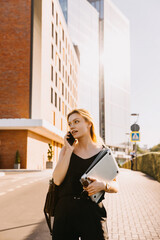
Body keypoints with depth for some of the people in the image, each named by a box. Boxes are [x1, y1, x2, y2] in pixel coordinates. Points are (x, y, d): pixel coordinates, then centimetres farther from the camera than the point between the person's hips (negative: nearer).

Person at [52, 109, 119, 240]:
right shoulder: (66, 149, 6)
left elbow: (115, 187, 7)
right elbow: (57, 180, -7)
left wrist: (103, 185, -15)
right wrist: (69, 150, -8)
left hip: (93, 213, -1)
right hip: (65, 211, 1)